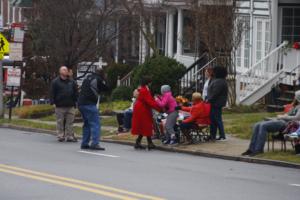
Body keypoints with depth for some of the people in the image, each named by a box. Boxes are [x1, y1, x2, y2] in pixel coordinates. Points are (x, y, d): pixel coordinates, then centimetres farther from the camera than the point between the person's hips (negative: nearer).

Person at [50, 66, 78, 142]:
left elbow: (76, 93, 17)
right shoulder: (55, 82, 2)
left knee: (70, 122, 2)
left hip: (70, 106, 3)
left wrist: (75, 102, 9)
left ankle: (69, 136, 5)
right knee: (60, 122, 1)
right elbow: (52, 93, -1)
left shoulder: (72, 82, 13)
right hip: (60, 106, -3)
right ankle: (61, 136, 7)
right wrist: (52, 102, -9)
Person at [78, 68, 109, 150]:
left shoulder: (87, 78, 18)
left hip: (81, 103, 8)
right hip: (89, 104, -8)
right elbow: (106, 88, 1)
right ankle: (95, 143, -19)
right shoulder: (98, 79, -5)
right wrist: (104, 81, 17)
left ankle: (84, 143, 18)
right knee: (95, 123, -9)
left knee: (87, 124, 18)